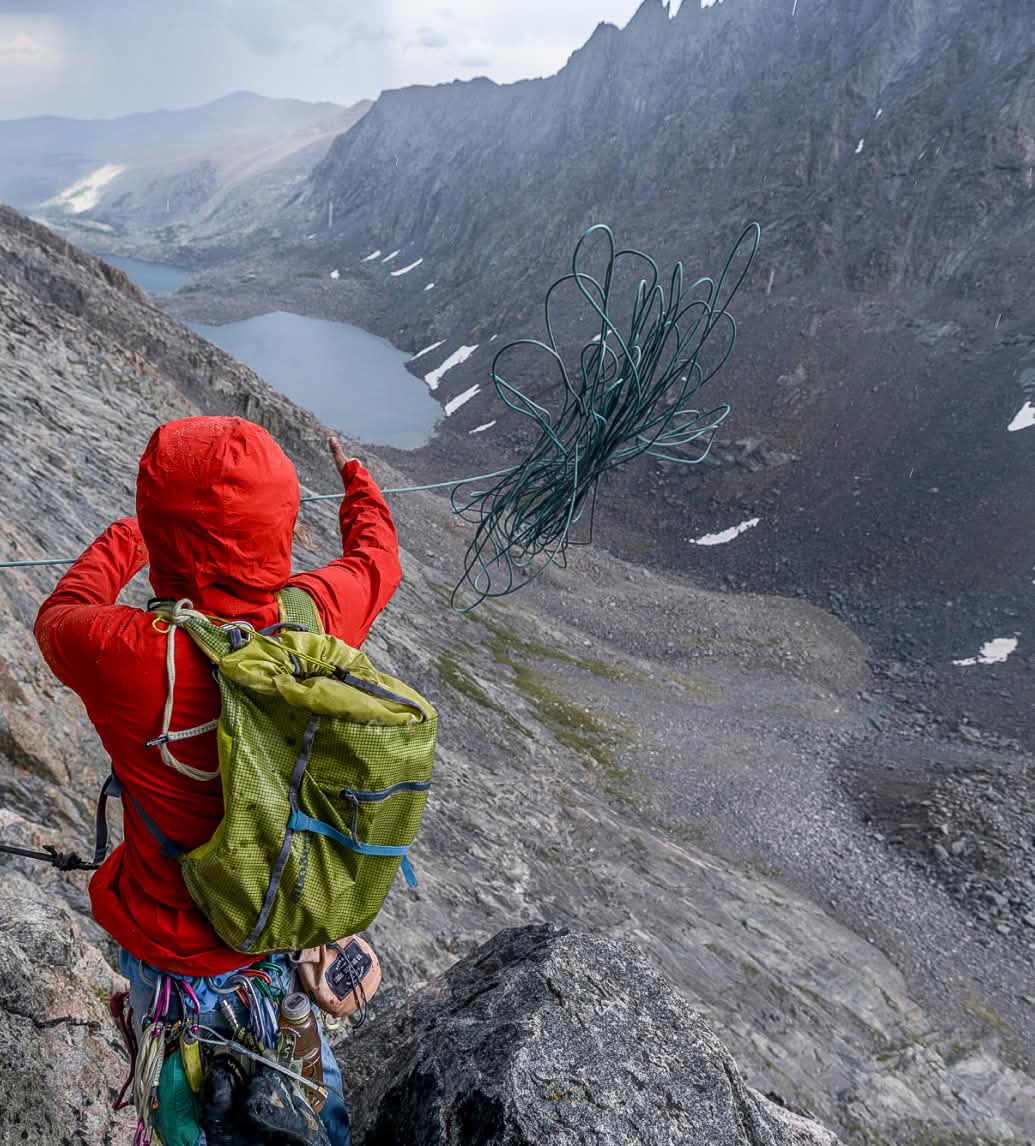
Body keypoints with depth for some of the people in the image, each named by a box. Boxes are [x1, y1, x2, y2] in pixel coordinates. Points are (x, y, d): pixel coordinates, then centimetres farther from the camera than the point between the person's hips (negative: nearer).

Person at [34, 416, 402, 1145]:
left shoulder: (123, 658, -37)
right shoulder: (321, 612, -28)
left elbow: (59, 617, -10)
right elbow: (378, 556, -1)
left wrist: (120, 542, 11)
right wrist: (357, 479, 20)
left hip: (181, 944, -3)